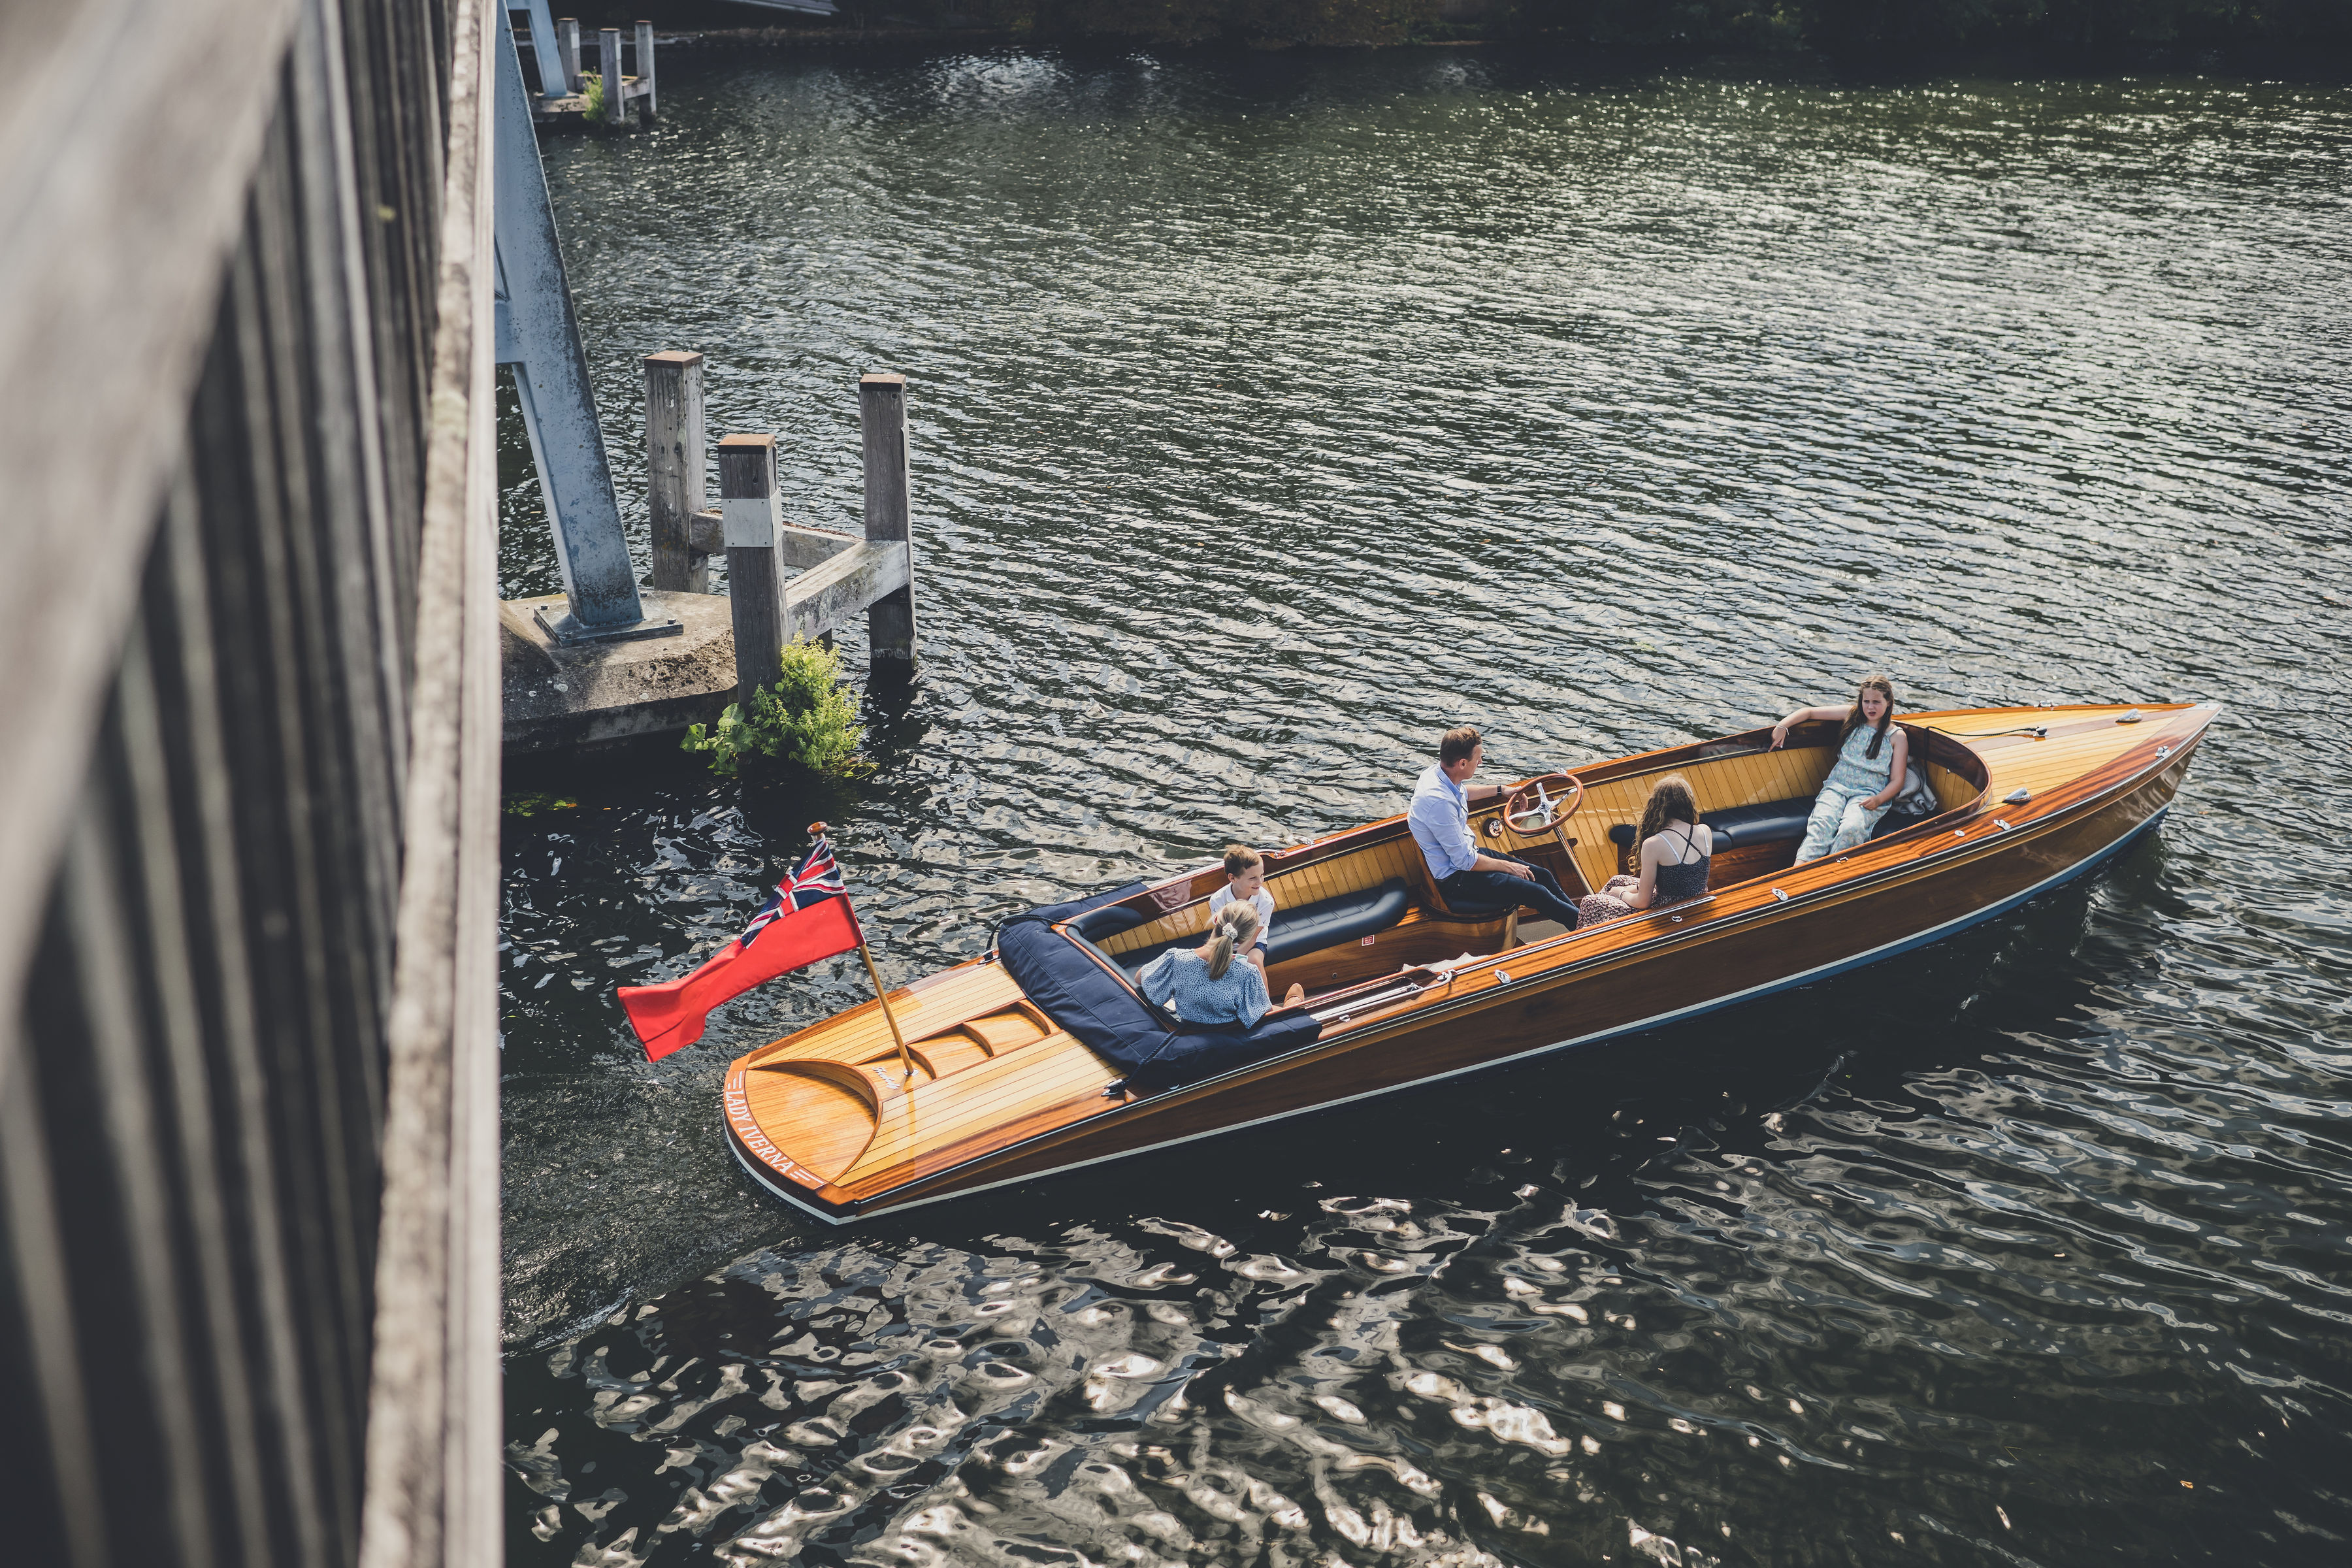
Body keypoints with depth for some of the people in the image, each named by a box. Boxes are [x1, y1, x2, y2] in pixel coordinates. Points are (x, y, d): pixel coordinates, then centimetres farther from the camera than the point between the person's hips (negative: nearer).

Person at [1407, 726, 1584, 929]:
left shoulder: (1438, 773, -3)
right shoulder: (1439, 801, -32)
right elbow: (1464, 861, -25)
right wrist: (1507, 866, -13)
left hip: (1467, 853, 10)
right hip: (1455, 879, -10)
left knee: (1543, 876, 7)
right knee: (1537, 893, -11)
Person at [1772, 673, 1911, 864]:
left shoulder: (1897, 737, 6)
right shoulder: (1852, 716, 13)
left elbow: (1897, 780, 3)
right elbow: (1809, 712, 17)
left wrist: (1878, 800, -16)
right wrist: (1782, 726, 1)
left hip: (1869, 794, -1)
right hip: (1837, 786, 1)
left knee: (1851, 828, -36)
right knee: (1822, 822, -32)